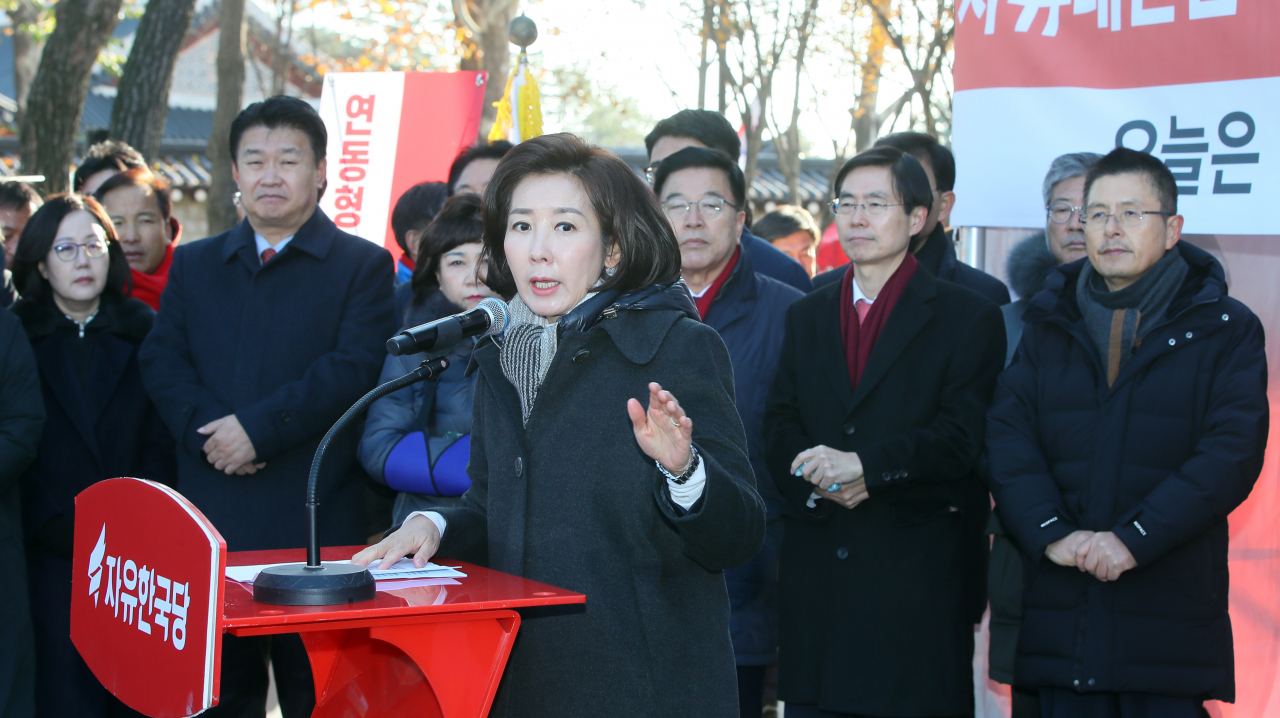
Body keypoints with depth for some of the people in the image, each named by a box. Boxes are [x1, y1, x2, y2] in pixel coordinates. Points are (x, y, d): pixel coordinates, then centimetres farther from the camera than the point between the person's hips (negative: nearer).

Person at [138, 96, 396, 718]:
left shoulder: (363, 266, 3)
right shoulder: (194, 265, 16)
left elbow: (353, 368, -10)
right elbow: (161, 362, 7)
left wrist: (259, 427, -17)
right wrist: (205, 431, -11)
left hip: (316, 522, -4)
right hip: (211, 524, 4)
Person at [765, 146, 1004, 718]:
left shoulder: (967, 318, 3)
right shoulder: (806, 316, 17)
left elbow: (962, 436, -8)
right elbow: (780, 428, 11)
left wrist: (864, 465, -19)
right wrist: (817, 477, -11)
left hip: (919, 570, -4)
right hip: (817, 576, 4)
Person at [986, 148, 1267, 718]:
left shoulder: (1225, 329, 4)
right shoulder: (1049, 324, 13)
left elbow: (1232, 454, -8)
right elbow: (1007, 436, 2)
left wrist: (1133, 538, -18)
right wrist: (1051, 532, -15)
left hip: (1170, 615, -2)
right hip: (1060, 614, 2)